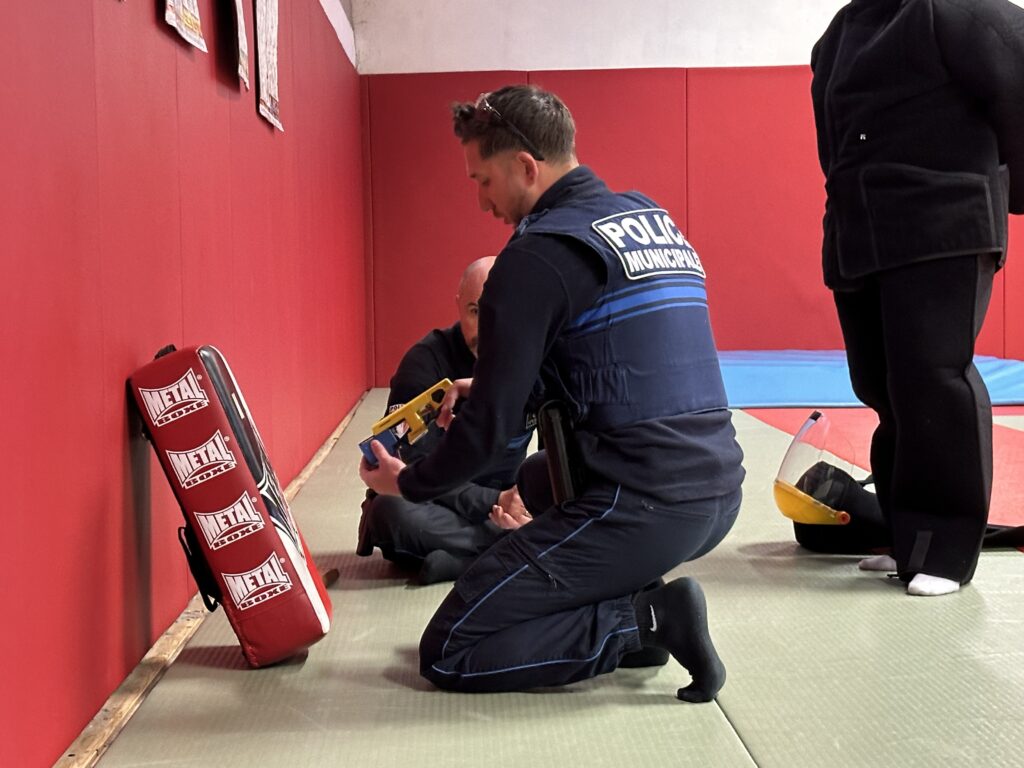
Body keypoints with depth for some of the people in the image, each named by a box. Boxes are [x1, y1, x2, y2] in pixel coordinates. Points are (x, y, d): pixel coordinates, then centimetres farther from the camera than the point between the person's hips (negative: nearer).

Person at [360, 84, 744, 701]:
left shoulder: (538, 255, -11)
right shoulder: (654, 217, 15)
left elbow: (492, 420, -10)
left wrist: (407, 483, 9)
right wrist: (485, 390, 20)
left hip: (641, 507, -9)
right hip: (719, 498, 9)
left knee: (449, 656, 1)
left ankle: (646, 620, -8)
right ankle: (642, 602, 14)